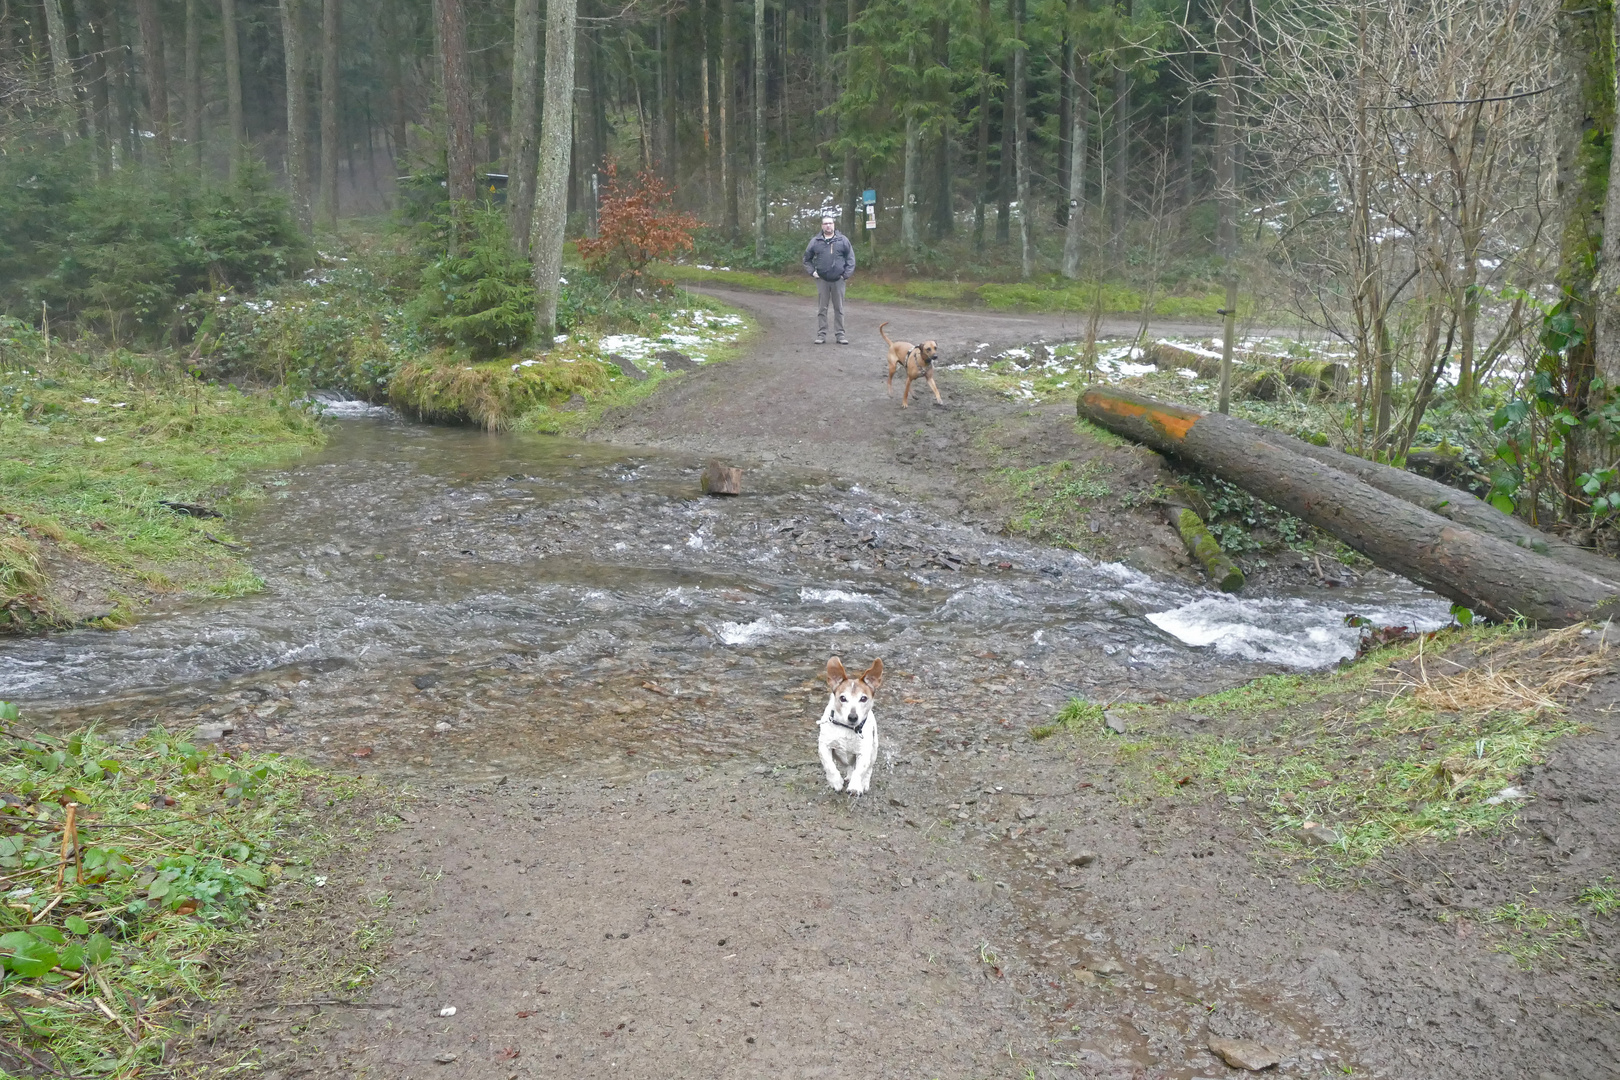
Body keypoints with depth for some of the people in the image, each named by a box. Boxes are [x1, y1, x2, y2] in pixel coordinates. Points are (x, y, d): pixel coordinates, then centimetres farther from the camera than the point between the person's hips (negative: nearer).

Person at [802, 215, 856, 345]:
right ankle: (821, 335, 7)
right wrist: (812, 271, 1)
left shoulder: (843, 240, 3)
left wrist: (847, 274, -4)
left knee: (839, 309, 4)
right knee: (821, 308, 2)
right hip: (822, 280, 0)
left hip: (838, 280, 0)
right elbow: (807, 259, 13)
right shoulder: (815, 241, 5)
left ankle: (840, 334, 10)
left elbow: (850, 258, 4)